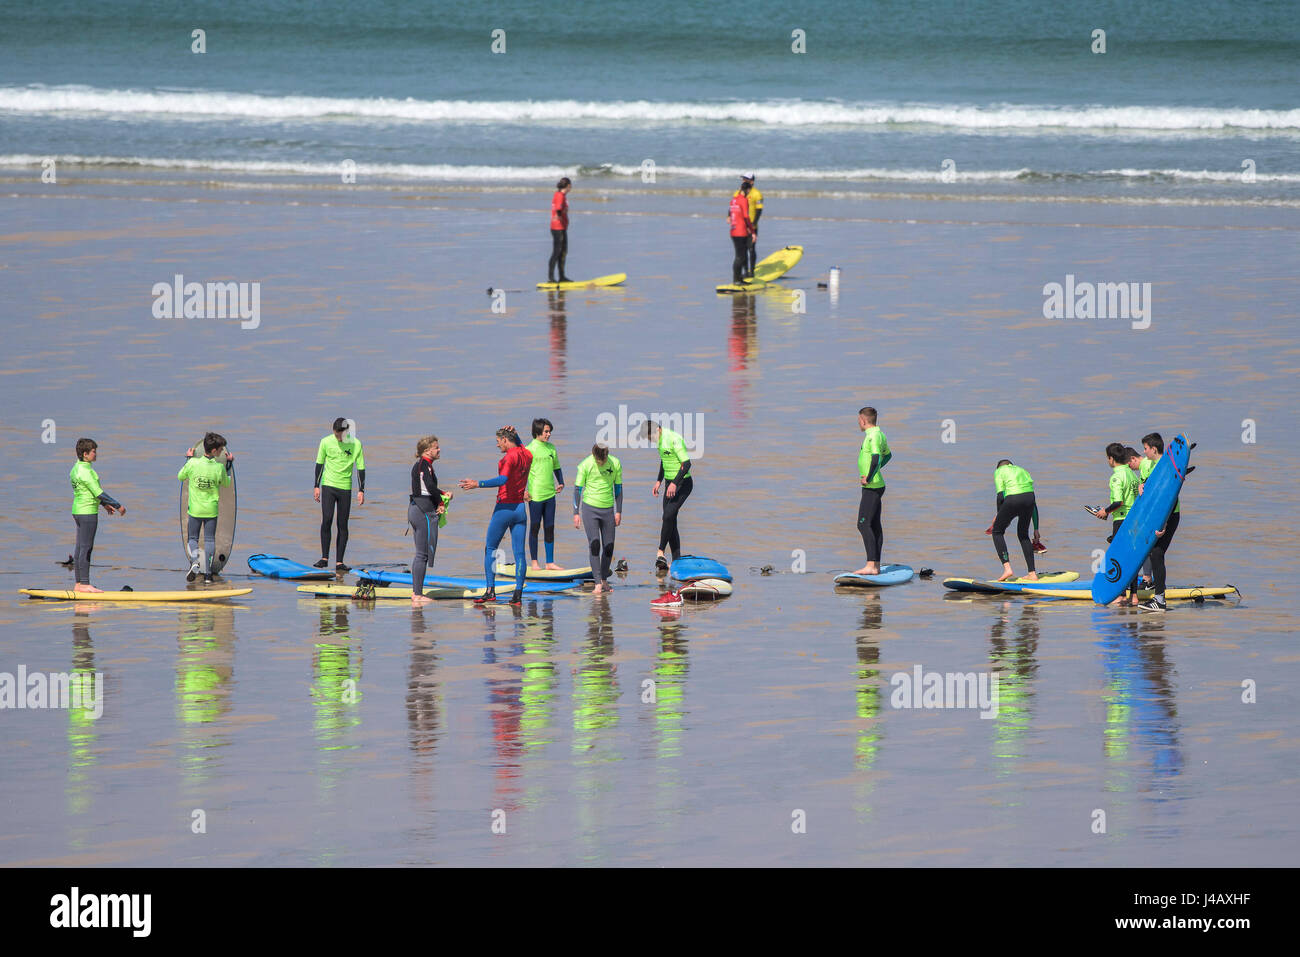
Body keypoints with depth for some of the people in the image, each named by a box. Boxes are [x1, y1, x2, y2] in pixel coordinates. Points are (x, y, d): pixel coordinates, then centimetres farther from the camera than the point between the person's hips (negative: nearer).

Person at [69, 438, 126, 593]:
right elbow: (98, 493, -20)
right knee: (86, 548, -7)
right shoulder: (85, 471, -19)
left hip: (78, 510, 10)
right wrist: (118, 506, -11)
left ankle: (78, 584, 14)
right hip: (88, 513, -10)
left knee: (80, 548, 11)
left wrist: (104, 504, 27)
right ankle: (84, 584, -7)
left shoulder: (77, 468, 12)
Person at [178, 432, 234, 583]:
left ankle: (194, 562, -12)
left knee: (192, 538, 15)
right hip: (211, 510, 0)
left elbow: (180, 477, 5)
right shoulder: (219, 467, -15)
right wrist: (229, 465, 13)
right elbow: (226, 483, 5)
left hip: (195, 509, 0)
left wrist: (188, 458, 13)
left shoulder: (193, 463, -14)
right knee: (209, 540, 9)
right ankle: (208, 573, 6)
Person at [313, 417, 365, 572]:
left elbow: (361, 468, 3)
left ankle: (339, 562, 4)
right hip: (328, 485, 0)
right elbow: (319, 464, 6)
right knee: (326, 520, -13)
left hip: (345, 488, 0)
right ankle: (324, 558, -4)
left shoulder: (356, 444, -3)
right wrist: (316, 486, 3)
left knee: (343, 526, 0)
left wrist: (361, 490, -1)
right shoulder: (326, 442, -2)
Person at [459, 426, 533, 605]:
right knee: (519, 552, 4)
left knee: (490, 549, 5)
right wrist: (515, 434, 21)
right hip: (520, 508, 7)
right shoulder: (527, 455, 9)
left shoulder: (509, 457, -15)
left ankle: (490, 590, -1)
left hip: (504, 507, -7)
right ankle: (518, 594, 0)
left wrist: (478, 484, -32)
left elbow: (503, 479, -31)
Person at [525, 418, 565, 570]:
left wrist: (561, 483, 7)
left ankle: (550, 562, 13)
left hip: (550, 494, 6)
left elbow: (556, 468, 22)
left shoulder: (551, 448, 10)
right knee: (535, 528, 3)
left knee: (549, 528, 8)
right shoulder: (530, 449, -9)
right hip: (535, 495, -6)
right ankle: (534, 562, 11)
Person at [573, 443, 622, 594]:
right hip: (589, 508, -3)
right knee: (594, 544, -11)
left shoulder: (615, 464, -3)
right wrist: (576, 513, -4)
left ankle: (604, 580, 19)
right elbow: (577, 488, -3)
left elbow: (618, 488, 7)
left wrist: (618, 512, 6)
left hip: (608, 509, 3)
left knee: (608, 546, 4)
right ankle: (598, 583, -12)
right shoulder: (585, 465, -10)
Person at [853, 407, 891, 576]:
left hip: (871, 486, -10)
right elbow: (887, 455, 33)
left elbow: (876, 457, -31)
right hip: (877, 485, 10)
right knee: (875, 526, 12)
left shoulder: (873, 435, -16)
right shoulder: (879, 434, 15)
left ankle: (871, 565, -20)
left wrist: (869, 478, -22)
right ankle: (876, 565, 15)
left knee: (864, 525, -13)